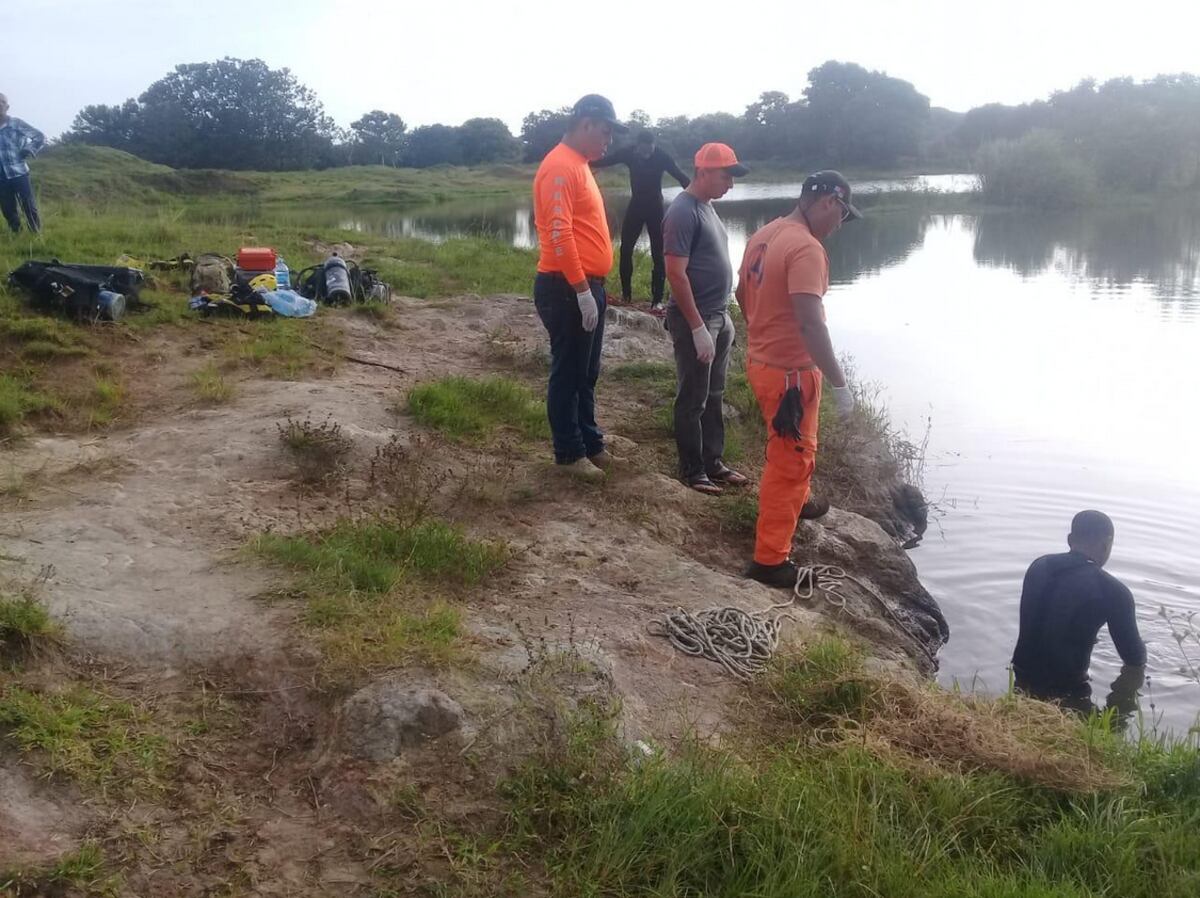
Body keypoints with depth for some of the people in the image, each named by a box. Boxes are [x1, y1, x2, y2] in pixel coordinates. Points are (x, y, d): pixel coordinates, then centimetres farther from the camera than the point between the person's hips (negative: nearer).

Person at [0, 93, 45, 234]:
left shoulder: (16, 123, -4)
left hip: (18, 173, -4)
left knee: (29, 207, -3)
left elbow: (40, 137, 1)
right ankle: (17, 235, 20)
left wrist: (29, 151, -7)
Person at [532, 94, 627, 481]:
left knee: (587, 373, 16)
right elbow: (558, 234, -23)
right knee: (568, 373, 1)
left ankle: (590, 442, 27)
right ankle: (569, 452, 11)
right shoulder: (560, 166, -15)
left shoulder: (578, 165, 17)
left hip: (586, 286, 10)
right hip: (567, 289, -10)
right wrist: (582, 291, -23)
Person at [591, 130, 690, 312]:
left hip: (655, 208, -3)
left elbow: (680, 176, -22)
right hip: (635, 206, 3)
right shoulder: (628, 153, -11)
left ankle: (657, 299, -2)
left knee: (657, 254, -4)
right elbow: (603, 161, -7)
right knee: (625, 249, 0)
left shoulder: (662, 156, -18)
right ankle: (626, 293, 13)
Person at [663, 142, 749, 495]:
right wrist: (698, 328, -22)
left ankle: (714, 462, 26)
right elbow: (676, 273, -21)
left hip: (718, 317, 9)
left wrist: (724, 318, 19)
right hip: (694, 320, -9)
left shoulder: (707, 208, 13)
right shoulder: (683, 212, -16)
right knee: (692, 400, 1)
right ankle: (692, 470, 12)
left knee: (714, 396, 15)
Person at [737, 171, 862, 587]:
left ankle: (794, 501, 54)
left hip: (761, 360, 9)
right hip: (789, 371, -9)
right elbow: (811, 323, -30)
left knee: (796, 447, 30)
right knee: (789, 459, 1)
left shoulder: (763, 234, 5)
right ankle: (770, 560, 8)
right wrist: (839, 384, -26)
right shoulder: (807, 248, -23)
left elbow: (742, 294, 17)